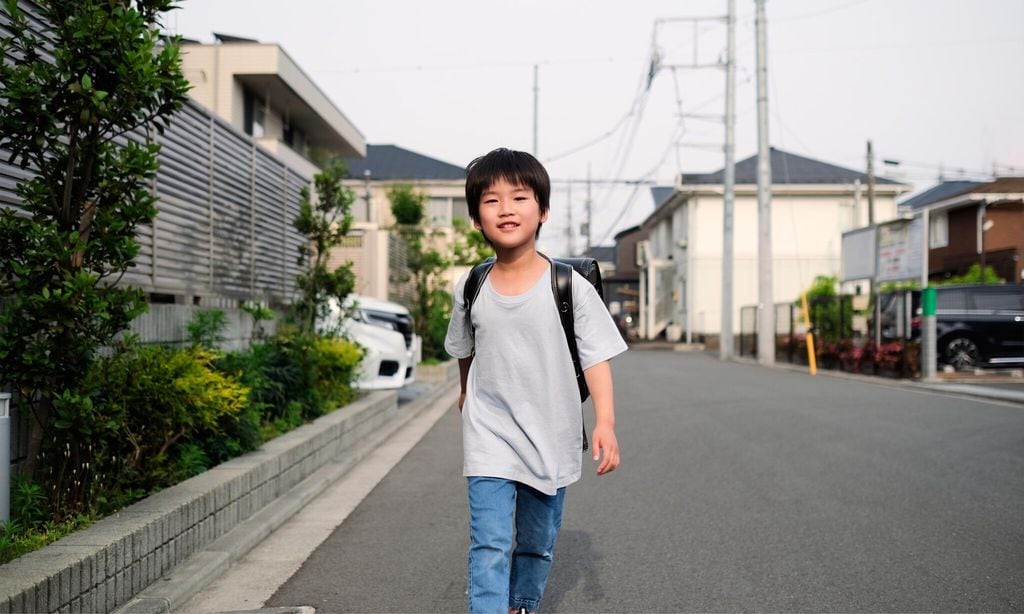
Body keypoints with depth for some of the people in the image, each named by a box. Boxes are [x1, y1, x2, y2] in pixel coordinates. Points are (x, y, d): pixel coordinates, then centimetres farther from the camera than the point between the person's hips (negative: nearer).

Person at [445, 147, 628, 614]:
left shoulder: (570, 286, -11)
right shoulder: (470, 289, -3)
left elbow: (596, 357, -10)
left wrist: (605, 423, -21)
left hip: (551, 439, 0)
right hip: (489, 439, 0)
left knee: (537, 544, 17)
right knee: (489, 546, -10)